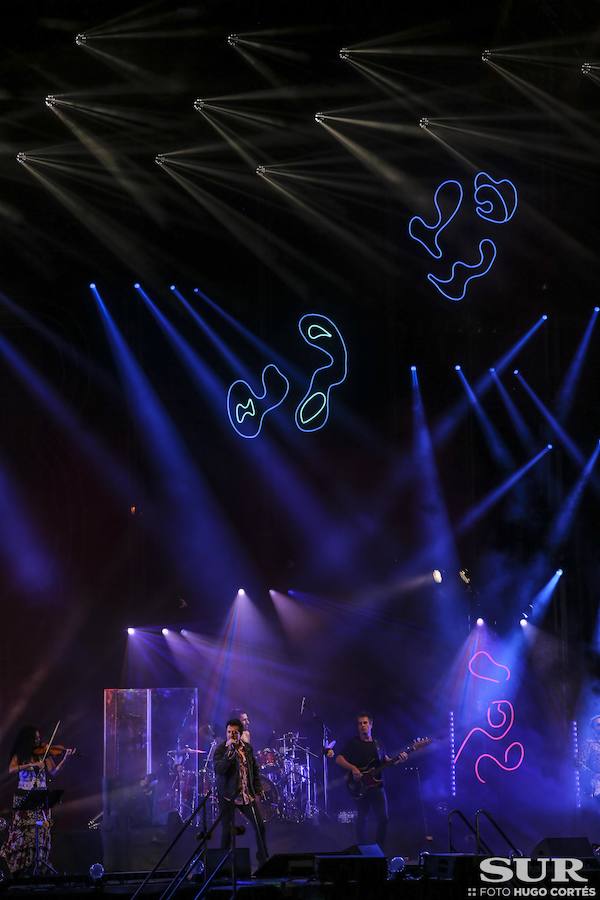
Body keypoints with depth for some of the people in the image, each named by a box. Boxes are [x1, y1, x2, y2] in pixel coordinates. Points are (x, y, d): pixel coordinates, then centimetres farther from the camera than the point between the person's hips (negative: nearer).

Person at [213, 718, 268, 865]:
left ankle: (263, 859, 21)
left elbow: (254, 770, 17)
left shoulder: (247, 748, 6)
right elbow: (218, 770, -26)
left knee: (260, 826, 4)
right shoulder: (221, 750, -10)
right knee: (228, 831, -5)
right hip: (228, 796, -5)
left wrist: (257, 790, 10)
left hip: (247, 795, 5)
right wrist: (230, 750, -30)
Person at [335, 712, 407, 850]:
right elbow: (339, 759, -10)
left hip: (377, 785, 4)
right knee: (362, 819, 3)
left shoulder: (377, 744, 13)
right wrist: (353, 768, -24)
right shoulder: (353, 743, -3)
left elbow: (385, 761, 21)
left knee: (383, 818, 0)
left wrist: (398, 760, 2)